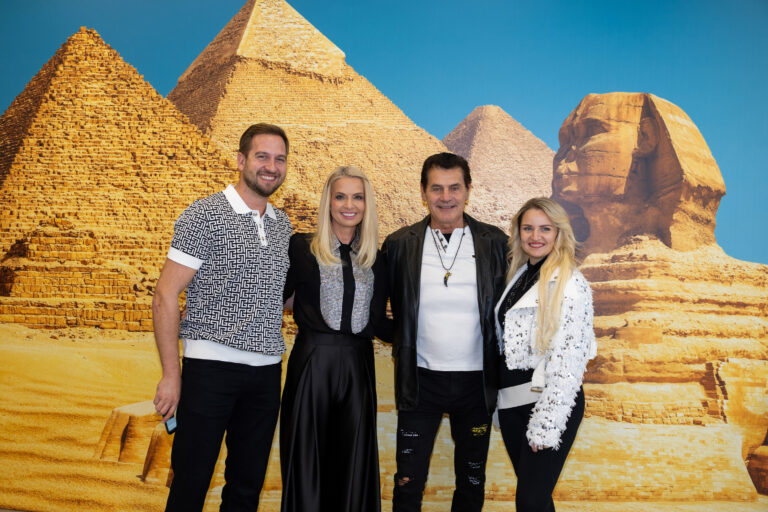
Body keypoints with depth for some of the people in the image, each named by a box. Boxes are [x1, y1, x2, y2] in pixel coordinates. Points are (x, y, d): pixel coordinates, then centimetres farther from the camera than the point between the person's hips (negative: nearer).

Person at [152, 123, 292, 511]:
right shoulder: (205, 215, -6)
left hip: (267, 372, 5)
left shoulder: (282, 225, 11)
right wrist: (171, 375, -13)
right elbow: (165, 297, -9)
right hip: (211, 367, -5)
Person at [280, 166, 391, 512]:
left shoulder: (375, 258, 9)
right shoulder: (301, 247, -2)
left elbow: (378, 321, 10)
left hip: (358, 365, 3)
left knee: (353, 462, 11)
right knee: (308, 460, 8)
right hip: (312, 362, -3)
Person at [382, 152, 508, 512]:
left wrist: (499, 371, 1)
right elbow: (390, 309, 9)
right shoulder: (399, 245, -2)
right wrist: (402, 346, 1)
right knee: (408, 483, 7)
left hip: (476, 382, 1)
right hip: (420, 379, 0)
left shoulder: (495, 242, -2)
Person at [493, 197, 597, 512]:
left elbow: (567, 360, -17)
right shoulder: (519, 275, 10)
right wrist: (497, 397, 11)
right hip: (511, 402, 7)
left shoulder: (569, 285, -12)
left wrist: (546, 425, -18)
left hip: (550, 403, -7)